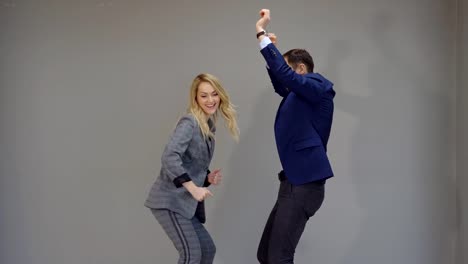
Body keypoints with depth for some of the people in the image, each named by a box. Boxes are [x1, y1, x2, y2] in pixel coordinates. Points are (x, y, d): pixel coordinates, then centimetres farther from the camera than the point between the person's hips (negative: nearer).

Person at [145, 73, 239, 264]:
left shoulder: (209, 126, 14)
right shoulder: (189, 122, -14)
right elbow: (169, 157, -27)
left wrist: (208, 178, 0)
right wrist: (193, 187, -27)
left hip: (186, 202, 10)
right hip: (170, 200, -9)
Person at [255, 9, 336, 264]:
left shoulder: (318, 85, -7)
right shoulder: (299, 96, 18)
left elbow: (284, 74, -24)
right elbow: (281, 84, 40)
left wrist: (261, 33, -17)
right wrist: (270, 49, 30)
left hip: (304, 183, -10)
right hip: (293, 183, 10)